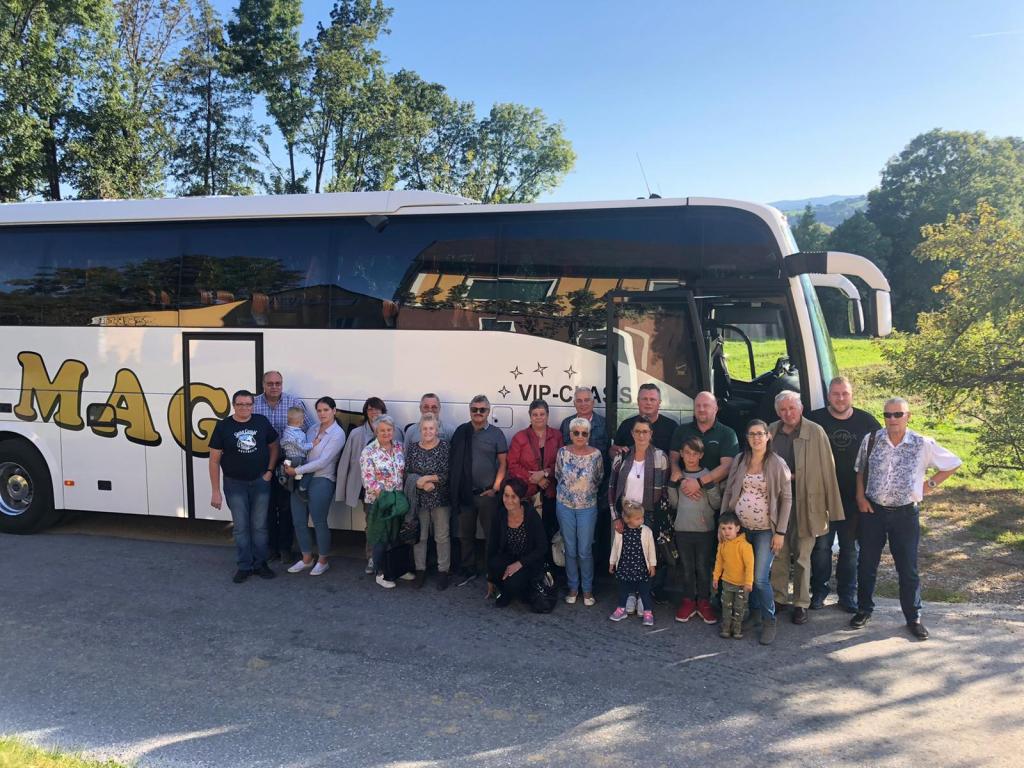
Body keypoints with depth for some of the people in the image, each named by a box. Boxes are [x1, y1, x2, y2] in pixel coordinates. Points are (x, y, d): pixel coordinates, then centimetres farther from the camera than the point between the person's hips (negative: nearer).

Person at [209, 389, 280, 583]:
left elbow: (274, 446, 10)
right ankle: (244, 566, 16)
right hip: (235, 484, -1)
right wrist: (216, 491, -7)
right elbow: (214, 460, -5)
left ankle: (260, 563, 20)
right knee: (241, 527, 5)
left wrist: (269, 471, -1)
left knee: (259, 526, 8)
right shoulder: (223, 426, -7)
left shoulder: (262, 422, -2)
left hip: (260, 482, 1)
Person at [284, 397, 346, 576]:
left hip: (321, 481, -6)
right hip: (302, 480, 6)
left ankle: (322, 561, 21)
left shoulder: (337, 434, -9)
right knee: (298, 521, 9)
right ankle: (306, 558, 27)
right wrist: (290, 467, -8)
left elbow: (322, 462, -15)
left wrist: (297, 471, -14)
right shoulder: (313, 429, 11)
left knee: (319, 523, 3)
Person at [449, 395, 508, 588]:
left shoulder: (496, 434, 0)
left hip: (487, 493, -2)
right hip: (464, 493, 2)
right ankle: (467, 570, 26)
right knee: (465, 534, 13)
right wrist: (454, 488, 1)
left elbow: (503, 463, 0)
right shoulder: (461, 431, 4)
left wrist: (495, 488, -7)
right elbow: (452, 460, 6)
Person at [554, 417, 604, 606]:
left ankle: (587, 589, 19)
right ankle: (573, 587, 24)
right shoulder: (563, 452, -6)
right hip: (565, 506, 1)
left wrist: (587, 491, 10)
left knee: (585, 551, 3)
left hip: (587, 507, -1)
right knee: (570, 549, 10)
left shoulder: (596, 454, -10)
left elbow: (599, 479, 5)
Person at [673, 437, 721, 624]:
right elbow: (673, 502, 8)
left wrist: (708, 485, -19)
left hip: (705, 530, -2)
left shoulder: (708, 475, -2)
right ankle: (688, 602, 20)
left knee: (703, 568, 3)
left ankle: (704, 602, 17)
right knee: (687, 568, 9)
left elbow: (717, 504, -6)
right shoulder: (678, 477, 5)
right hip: (682, 529, 2)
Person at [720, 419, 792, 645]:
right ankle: (753, 612, 32)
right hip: (740, 528, 4)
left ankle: (769, 621, 10)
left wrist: (780, 532, -8)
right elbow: (728, 492, 7)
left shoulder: (778, 464, -7)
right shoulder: (739, 461, 3)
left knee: (760, 579, -9)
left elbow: (786, 499, -5)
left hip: (765, 530, -4)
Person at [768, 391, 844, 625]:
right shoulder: (771, 432, 5)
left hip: (805, 503, -3)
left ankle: (801, 604, 18)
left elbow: (828, 470, -5)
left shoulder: (816, 433, -5)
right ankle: (778, 599, 22)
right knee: (778, 553, 7)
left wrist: (832, 508, -5)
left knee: (802, 556, 7)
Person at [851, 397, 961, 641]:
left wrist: (930, 485, -1)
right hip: (872, 511, 1)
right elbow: (860, 471, 10)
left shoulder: (923, 445, -7)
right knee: (866, 565, 11)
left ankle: (913, 618, 23)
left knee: (908, 569, 8)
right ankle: (864, 610, 28)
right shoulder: (871, 440, -3)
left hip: (906, 513, -1)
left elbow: (953, 464, 5)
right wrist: (860, 497, 0)